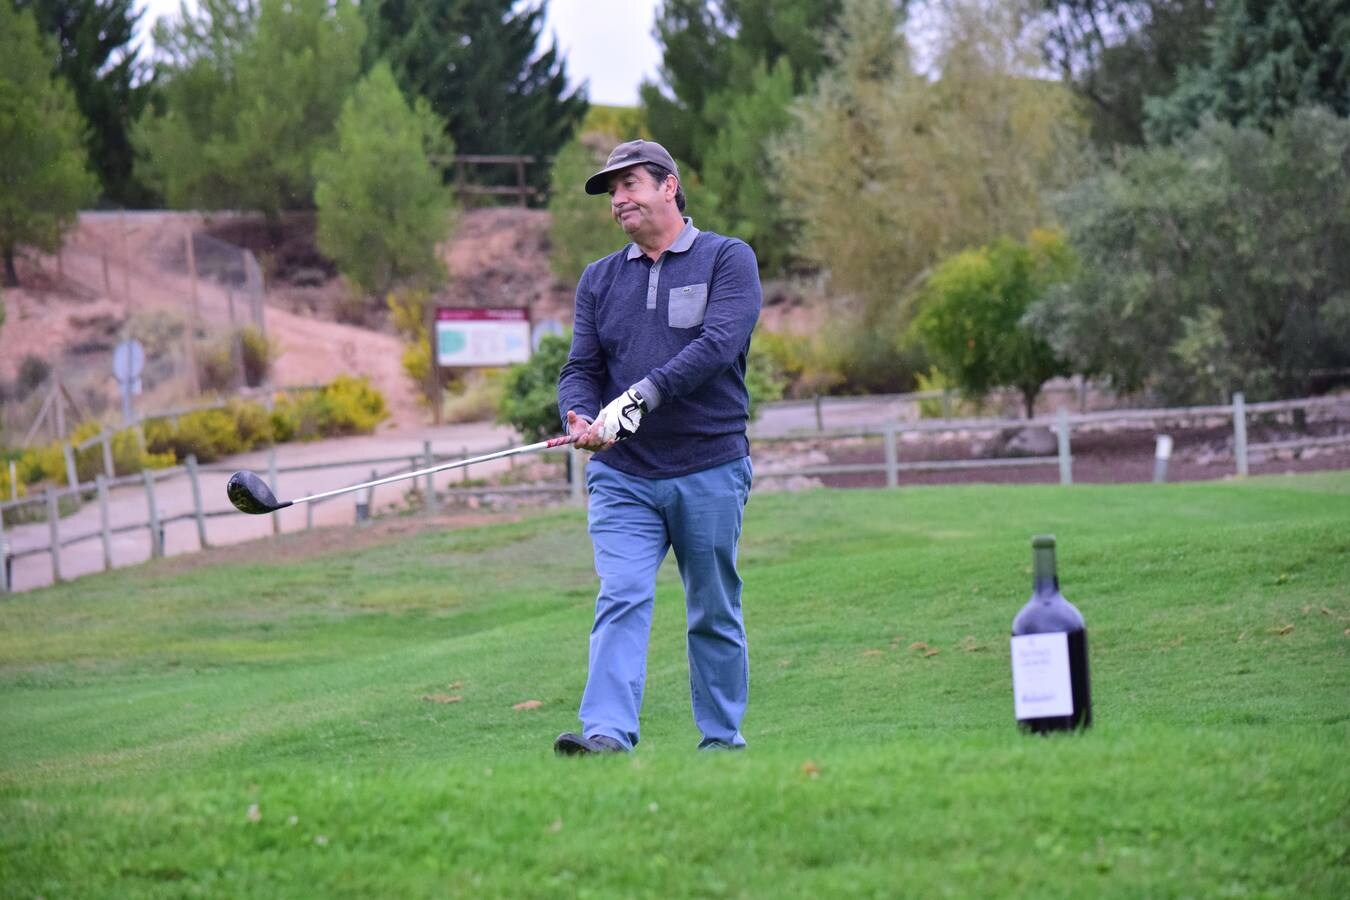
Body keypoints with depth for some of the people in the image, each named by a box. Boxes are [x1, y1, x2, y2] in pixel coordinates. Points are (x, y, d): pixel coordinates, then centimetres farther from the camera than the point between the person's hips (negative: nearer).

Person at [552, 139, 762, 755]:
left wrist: (642, 395, -23)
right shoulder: (600, 279, 15)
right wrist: (581, 419, -13)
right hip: (623, 475, 2)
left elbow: (718, 345, -14)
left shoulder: (728, 260, 1)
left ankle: (722, 738, 16)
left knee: (714, 613, 6)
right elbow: (581, 368, 10)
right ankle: (607, 732, -25)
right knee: (621, 598, -14)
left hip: (708, 469, -2)